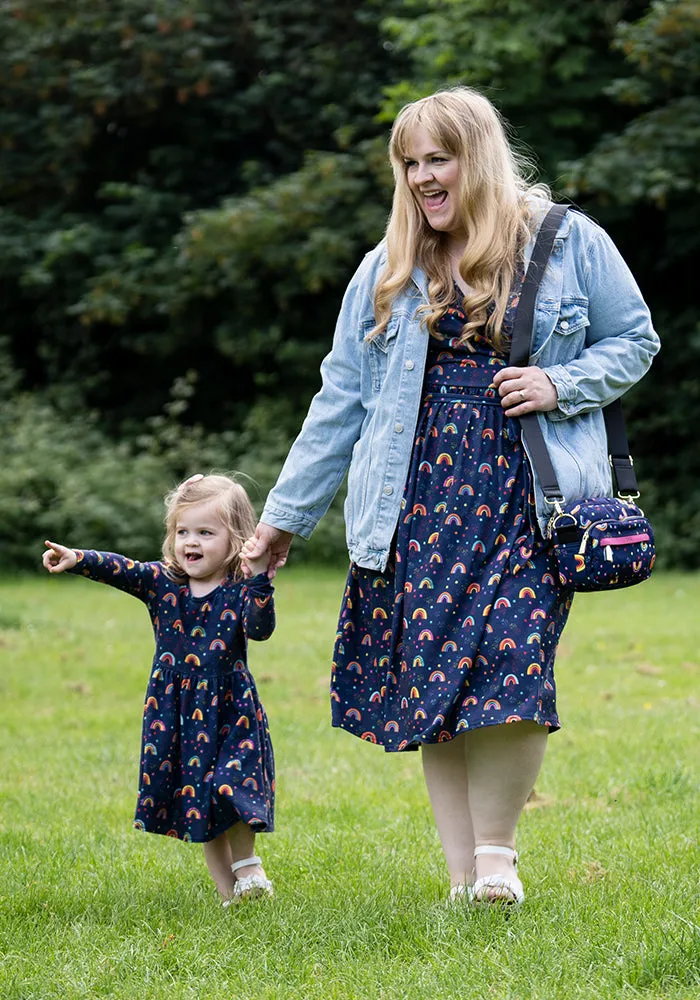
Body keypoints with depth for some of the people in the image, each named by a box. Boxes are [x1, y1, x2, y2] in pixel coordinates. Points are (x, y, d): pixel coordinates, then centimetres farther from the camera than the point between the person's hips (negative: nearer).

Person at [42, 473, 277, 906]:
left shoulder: (240, 590, -6)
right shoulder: (161, 582, 1)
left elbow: (260, 628, -23)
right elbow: (118, 569, -13)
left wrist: (259, 579, -34)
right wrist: (76, 559, -29)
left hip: (230, 710, -3)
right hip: (176, 712, 3)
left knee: (231, 789, -14)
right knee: (196, 802, 8)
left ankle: (247, 863, 14)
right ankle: (228, 889, 20)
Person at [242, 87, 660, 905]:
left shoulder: (569, 243, 4)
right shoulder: (387, 270, 11)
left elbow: (633, 342, 12)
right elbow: (341, 398, 15)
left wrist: (561, 385, -8)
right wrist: (285, 514, 14)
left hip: (529, 499, -3)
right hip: (422, 504, 3)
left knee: (512, 672, -16)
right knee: (430, 684, -1)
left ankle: (497, 845, 6)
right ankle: (463, 878, 8)